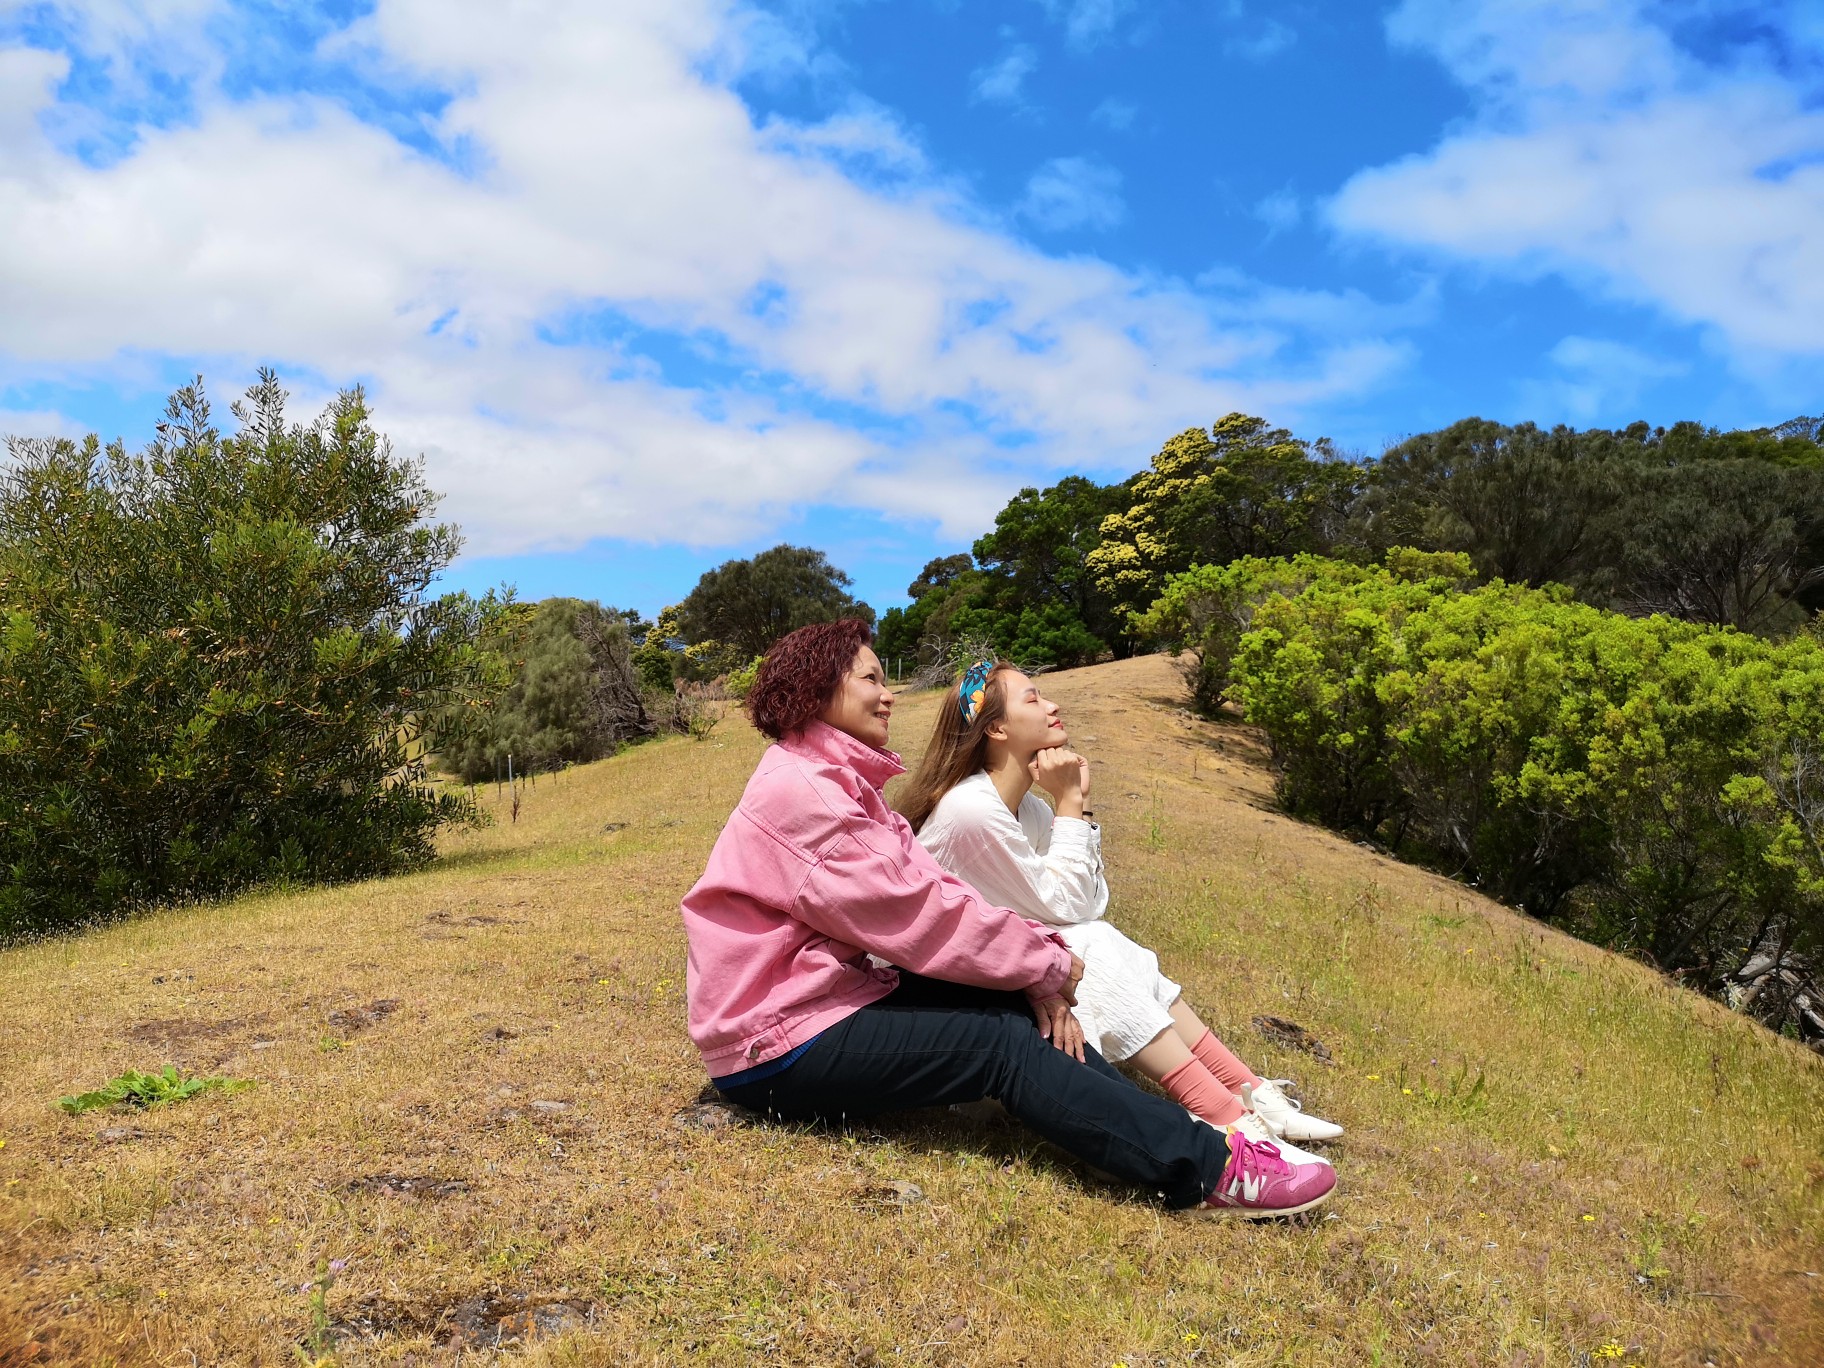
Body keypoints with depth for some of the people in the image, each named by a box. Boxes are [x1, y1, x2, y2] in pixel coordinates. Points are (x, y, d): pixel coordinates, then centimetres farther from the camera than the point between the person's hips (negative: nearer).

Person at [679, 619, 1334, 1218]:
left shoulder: (840, 783, 12)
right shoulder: (796, 790, -19)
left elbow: (929, 888, 2)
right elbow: (913, 910, -22)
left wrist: (1035, 961, -13)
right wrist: (1047, 966, -13)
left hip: (828, 996, 9)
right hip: (776, 1049, -9)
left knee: (1017, 1005, -4)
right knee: (1005, 1043, -17)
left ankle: (1173, 1132, -7)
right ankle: (1209, 1167, -16)